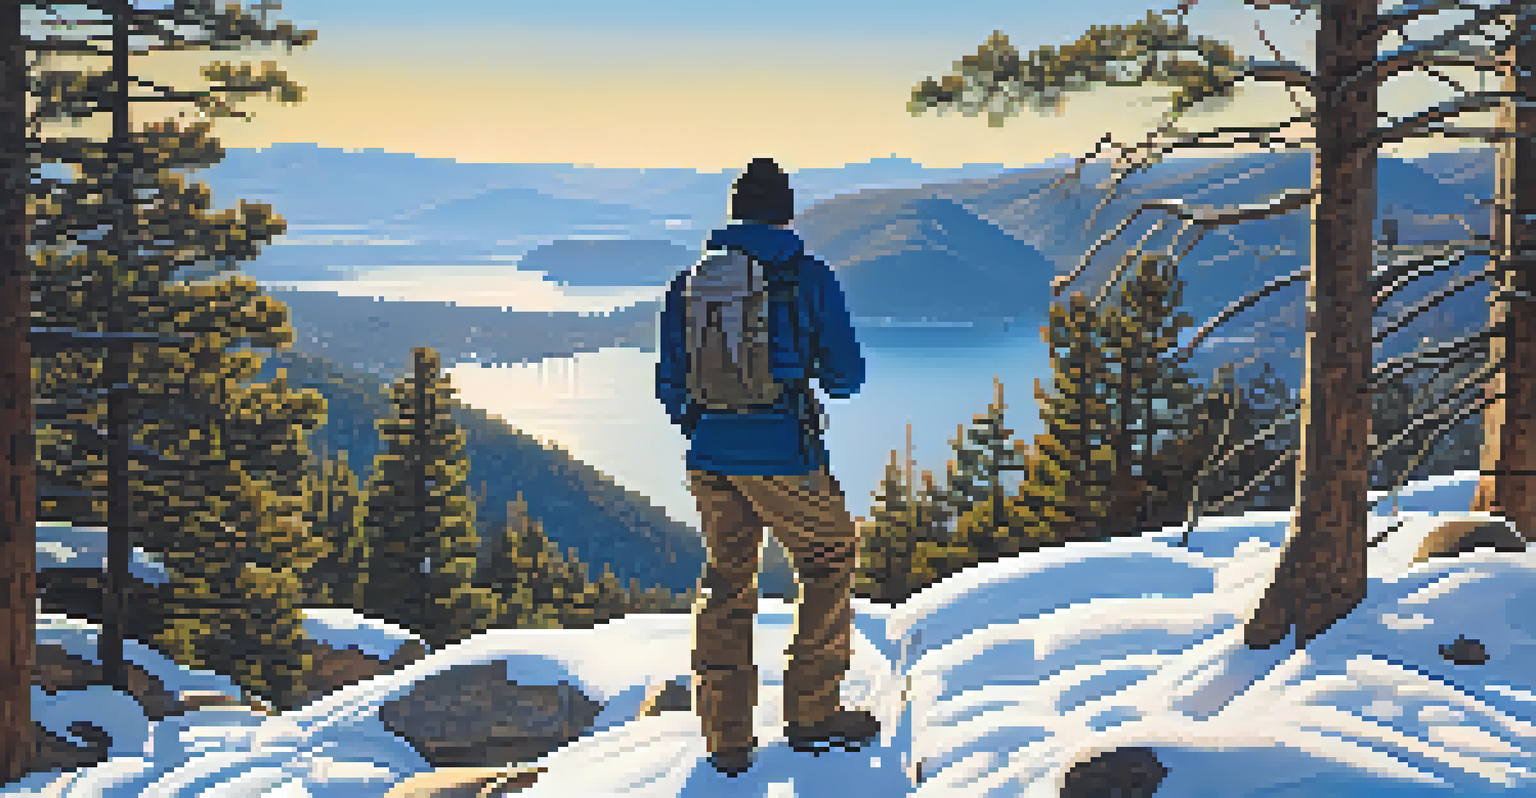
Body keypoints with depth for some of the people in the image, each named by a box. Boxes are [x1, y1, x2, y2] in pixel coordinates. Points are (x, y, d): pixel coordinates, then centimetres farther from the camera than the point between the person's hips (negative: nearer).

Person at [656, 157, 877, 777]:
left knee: (727, 578, 16)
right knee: (830, 562, 16)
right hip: (782, 454, -4)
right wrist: (827, 379, 25)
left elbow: (669, 383, 11)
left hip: (709, 454, 4)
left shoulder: (690, 282, 7)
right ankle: (811, 711, 18)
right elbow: (846, 375, 1)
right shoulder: (809, 278, -4)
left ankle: (726, 737, 16)